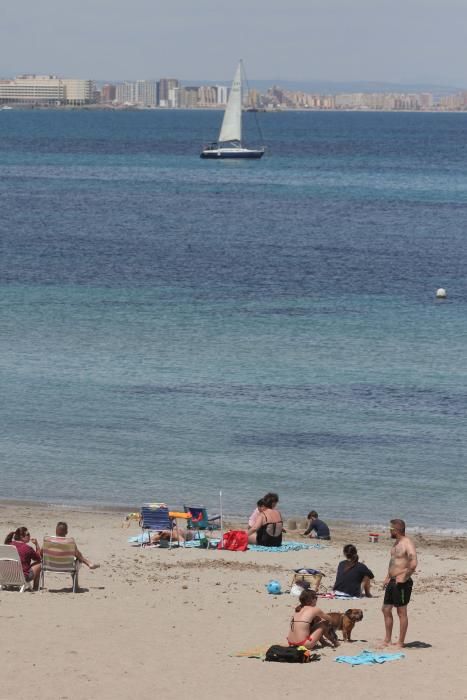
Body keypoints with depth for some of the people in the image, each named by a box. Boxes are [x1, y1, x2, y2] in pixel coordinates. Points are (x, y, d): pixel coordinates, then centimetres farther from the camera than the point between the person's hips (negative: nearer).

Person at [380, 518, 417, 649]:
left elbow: (413, 564, -27)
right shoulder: (396, 543, 14)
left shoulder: (407, 544, -17)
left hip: (401, 583, -10)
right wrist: (388, 577, 21)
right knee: (386, 610, 13)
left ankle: (400, 642, 5)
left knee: (401, 612, -1)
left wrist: (403, 577, -21)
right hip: (392, 582, 10)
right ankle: (387, 640, 22)